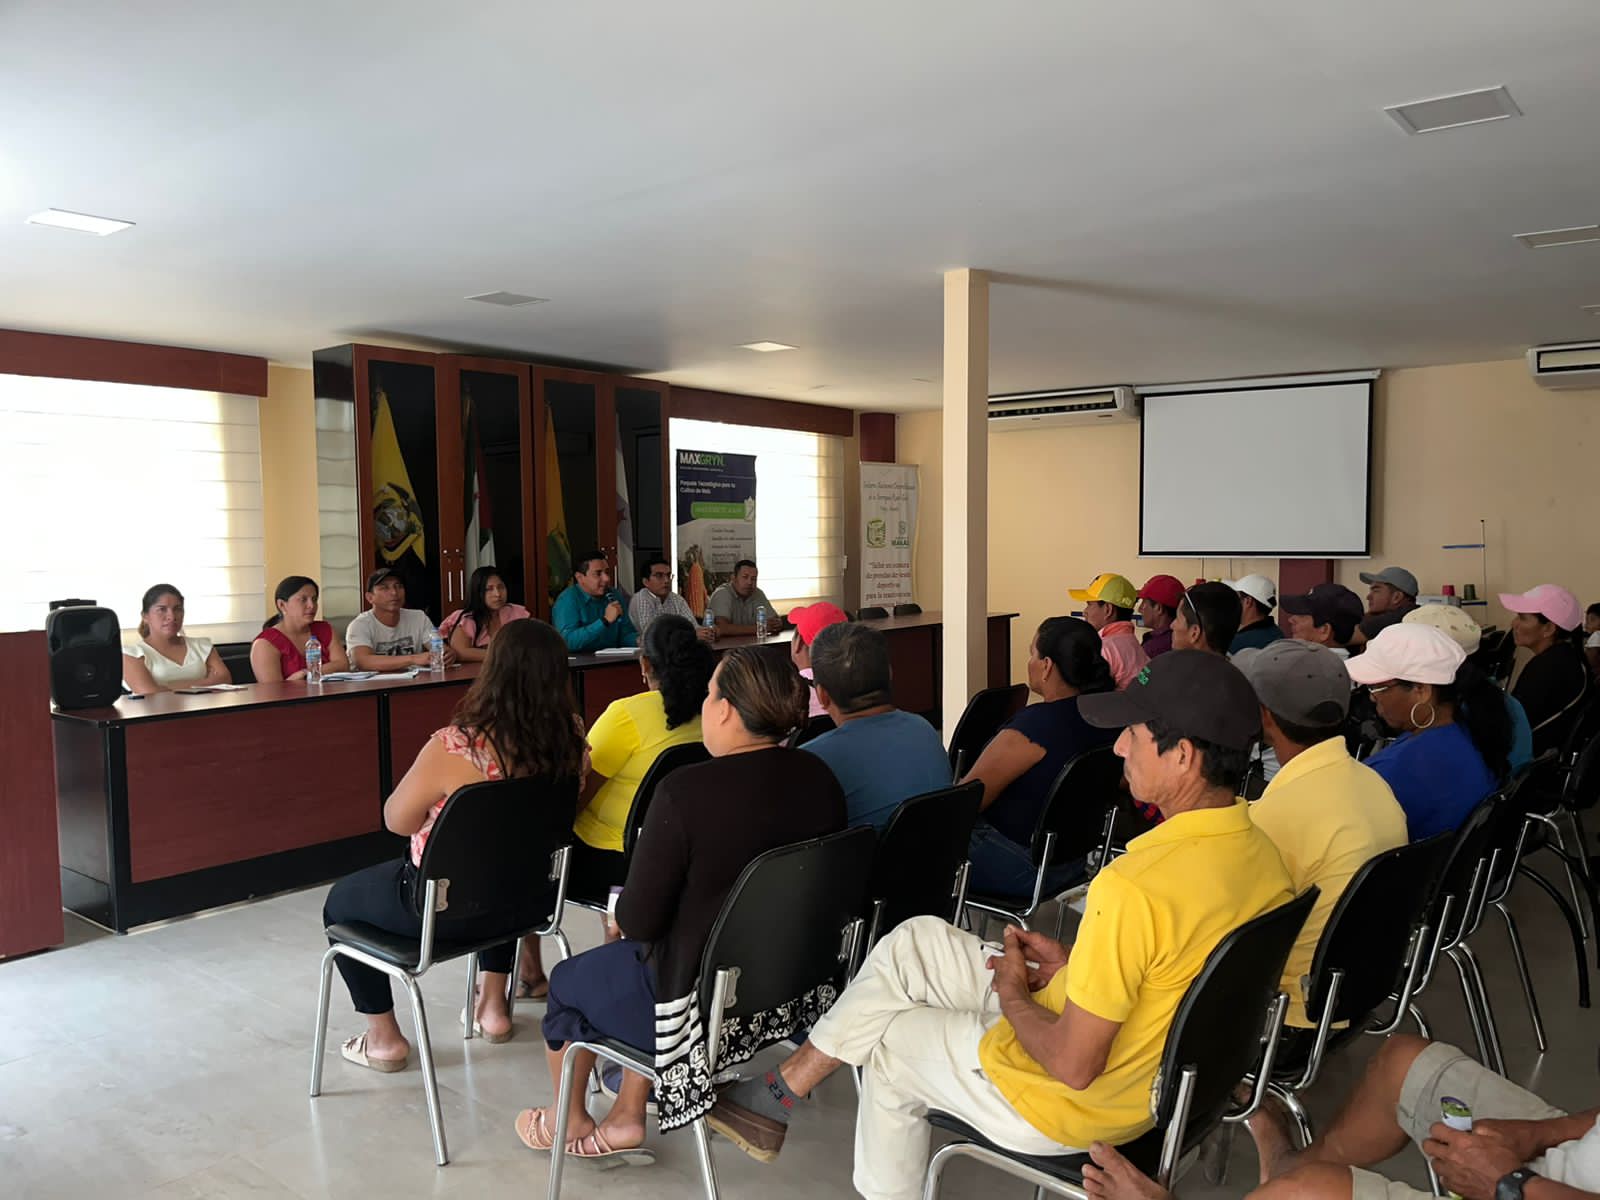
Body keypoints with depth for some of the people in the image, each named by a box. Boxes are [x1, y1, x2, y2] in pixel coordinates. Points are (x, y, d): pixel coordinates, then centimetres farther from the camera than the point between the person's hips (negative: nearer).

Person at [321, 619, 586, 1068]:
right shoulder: (570, 739, -15)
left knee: (341, 901, 23)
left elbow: (397, 820, -15)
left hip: (446, 909, -5)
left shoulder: (454, 748, -31)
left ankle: (384, 1039, 29)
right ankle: (493, 1007, 43)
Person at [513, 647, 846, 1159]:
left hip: (706, 1006, -6)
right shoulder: (820, 779, -8)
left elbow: (638, 921, -21)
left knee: (567, 980, 22)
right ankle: (627, 1117, 33)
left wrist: (622, 913, 4)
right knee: (639, 954, 28)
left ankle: (568, 1123, 45)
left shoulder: (686, 791, -28)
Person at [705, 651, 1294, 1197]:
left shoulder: (1134, 886, -34)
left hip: (1074, 1107, -8)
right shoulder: (1261, 856, -6)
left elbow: (1073, 1067, -27)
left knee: (890, 1044, 16)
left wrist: (1013, 997, -9)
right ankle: (776, 1095, 24)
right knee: (913, 942, 13)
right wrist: (1077, 965, 5)